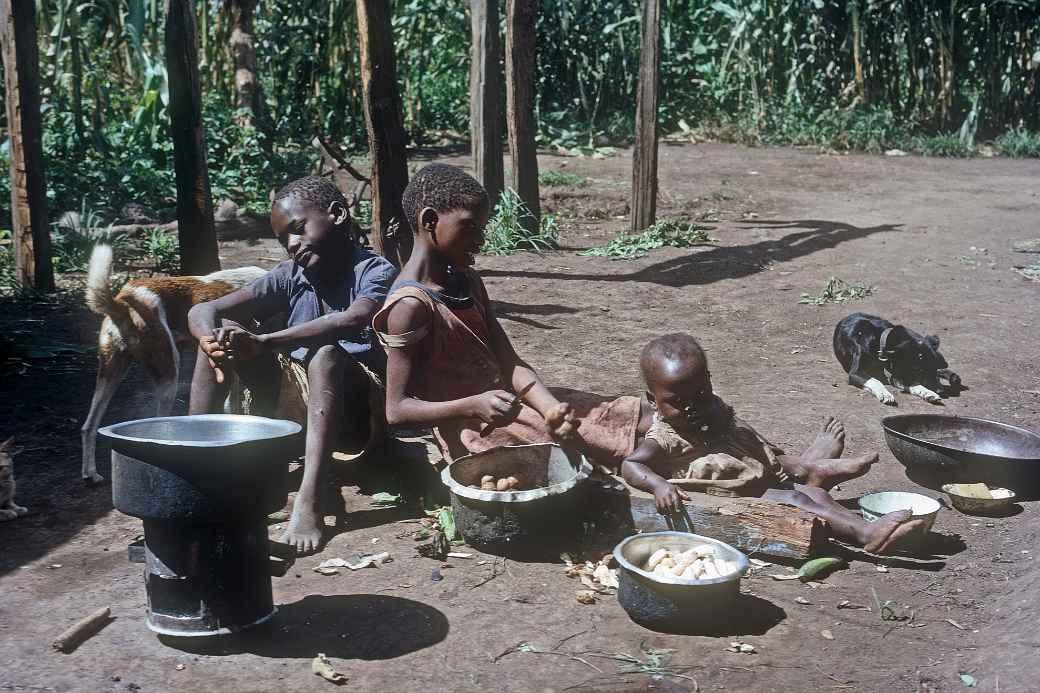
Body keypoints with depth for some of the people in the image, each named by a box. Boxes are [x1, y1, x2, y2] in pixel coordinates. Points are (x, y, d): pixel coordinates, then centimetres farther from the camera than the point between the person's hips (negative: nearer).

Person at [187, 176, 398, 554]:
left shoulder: (376, 272, -11)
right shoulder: (290, 277, 3)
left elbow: (355, 320, -35)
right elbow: (201, 312, -5)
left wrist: (263, 343, -42)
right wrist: (214, 343, -30)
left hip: (353, 411, -5)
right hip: (295, 403, 5)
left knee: (325, 352, -35)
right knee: (222, 334, -8)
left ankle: (309, 499, -45)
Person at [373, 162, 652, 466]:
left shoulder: (467, 282, 9)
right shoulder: (411, 305, -17)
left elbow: (509, 363, 2)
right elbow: (397, 409, -19)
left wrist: (552, 409, -16)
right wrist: (475, 406, -32)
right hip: (476, 430, -8)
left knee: (642, 416, 3)